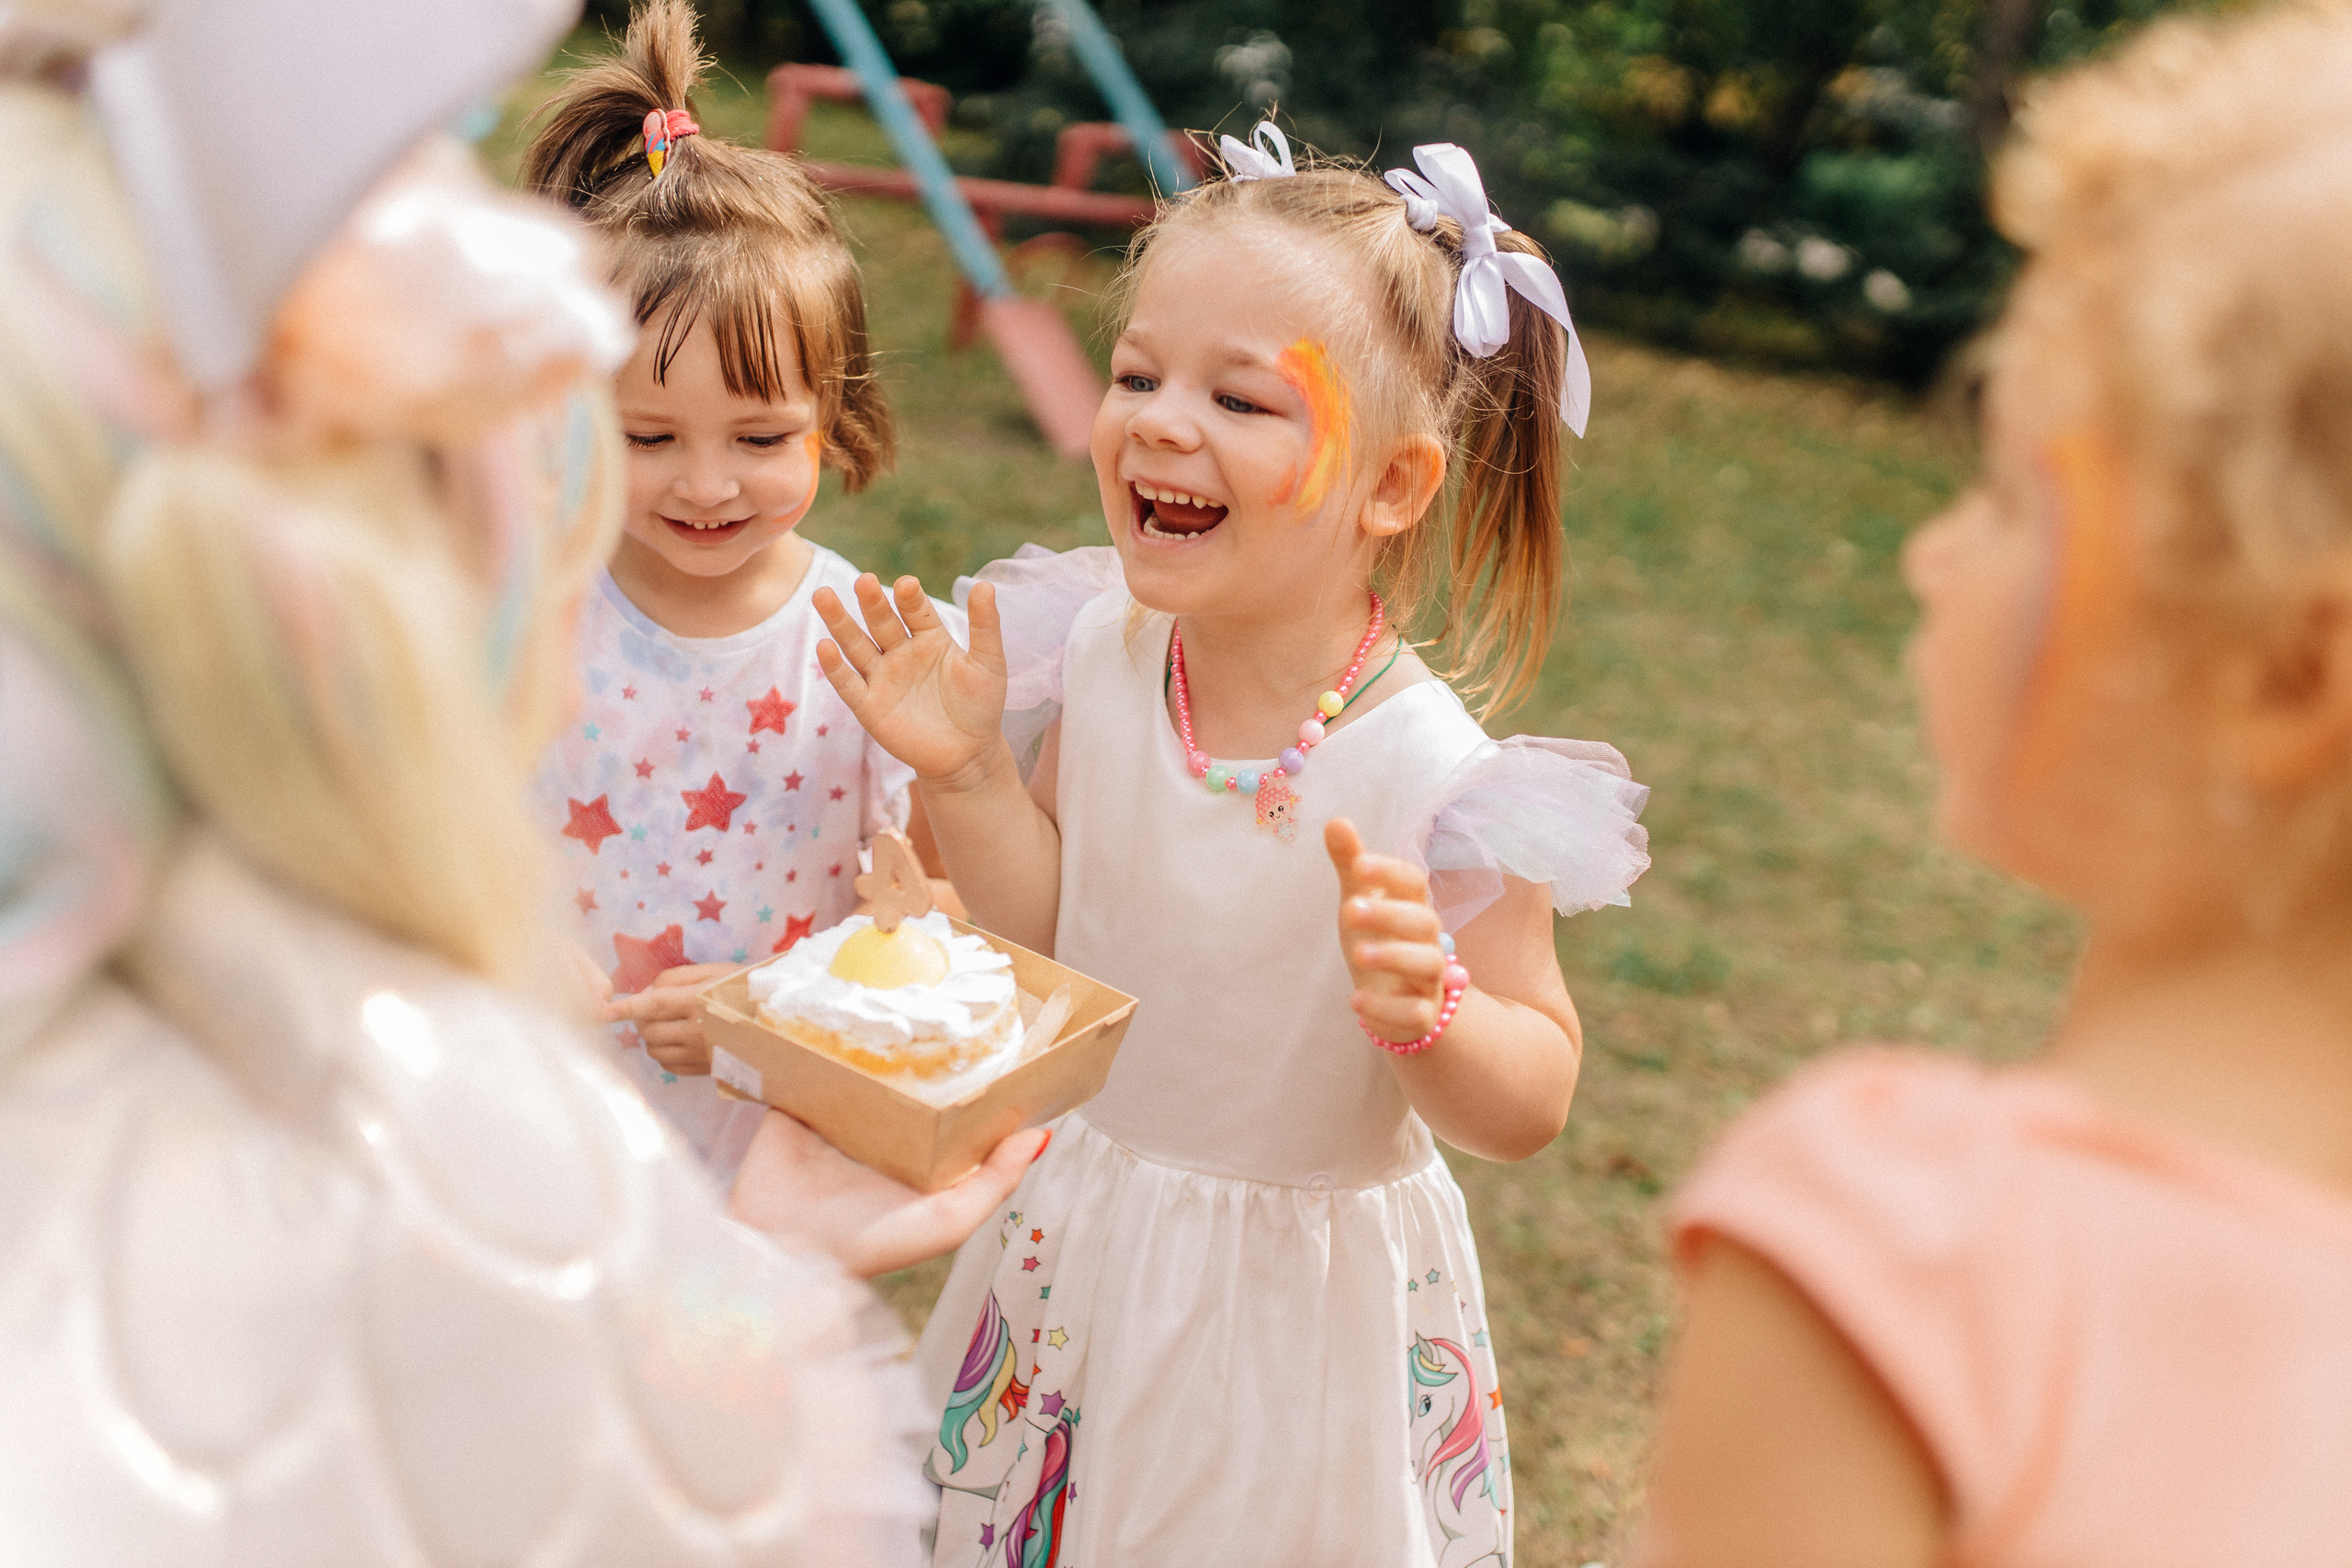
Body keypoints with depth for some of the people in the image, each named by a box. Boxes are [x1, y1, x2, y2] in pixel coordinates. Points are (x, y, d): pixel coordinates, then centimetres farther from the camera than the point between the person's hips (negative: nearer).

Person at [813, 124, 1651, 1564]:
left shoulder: (1434, 780, -26)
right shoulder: (1102, 657, -12)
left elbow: (1533, 1102, -17)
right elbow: (1050, 937, 0)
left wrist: (1424, 1008, -36)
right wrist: (968, 772, -14)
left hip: (1296, 1307, -4)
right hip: (1078, 1249, 5)